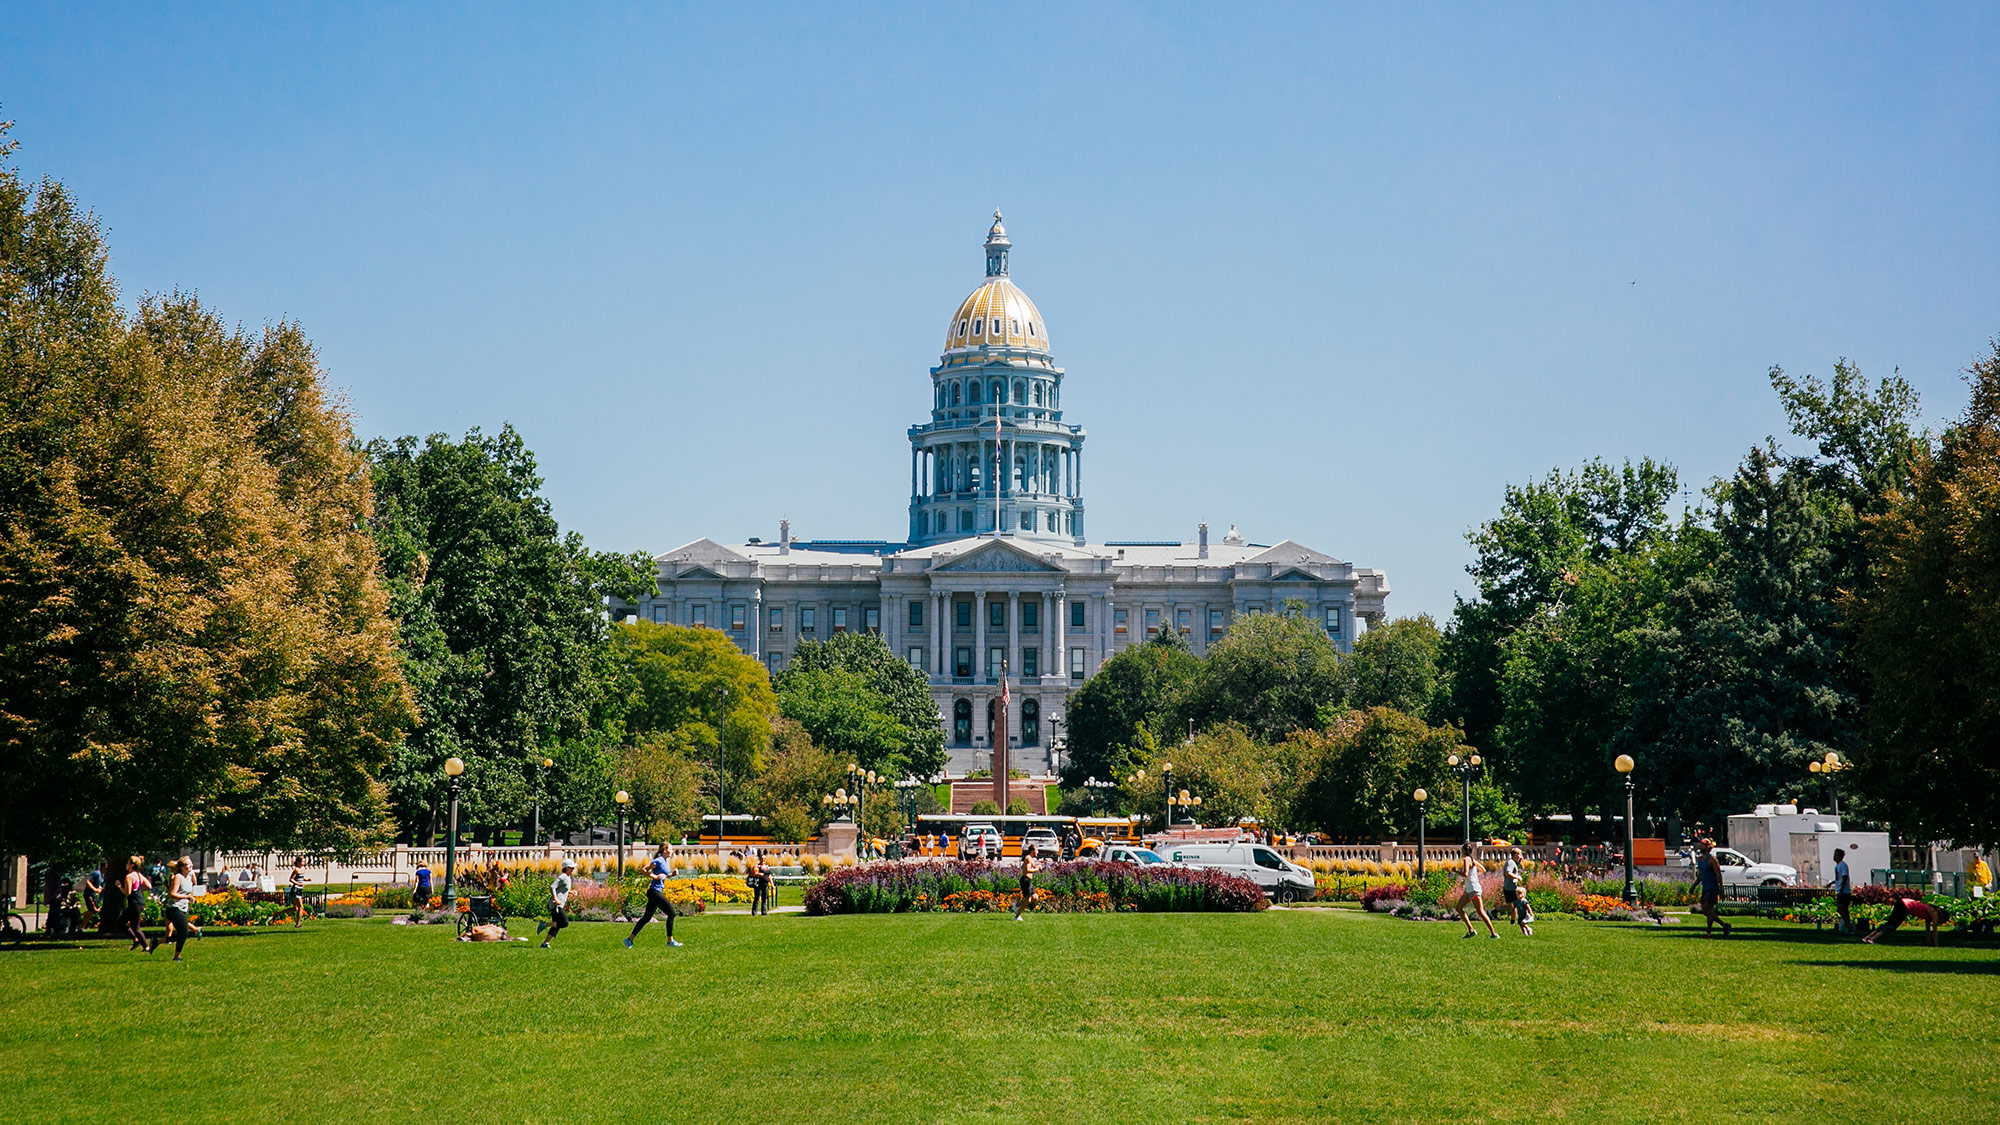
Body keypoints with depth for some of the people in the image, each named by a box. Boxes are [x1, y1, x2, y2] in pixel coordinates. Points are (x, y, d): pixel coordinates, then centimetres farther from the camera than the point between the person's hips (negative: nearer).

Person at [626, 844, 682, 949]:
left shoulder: (667, 861, 14)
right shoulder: (659, 861, -13)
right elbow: (644, 870, -14)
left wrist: (672, 874, 7)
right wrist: (655, 877, -20)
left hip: (658, 892, 10)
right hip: (654, 891, -10)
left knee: (647, 917, 12)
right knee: (671, 912, -10)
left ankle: (629, 939, 17)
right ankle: (670, 941, -5)